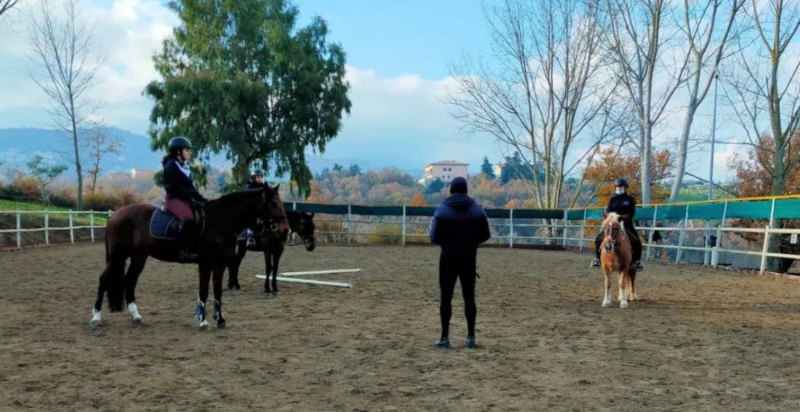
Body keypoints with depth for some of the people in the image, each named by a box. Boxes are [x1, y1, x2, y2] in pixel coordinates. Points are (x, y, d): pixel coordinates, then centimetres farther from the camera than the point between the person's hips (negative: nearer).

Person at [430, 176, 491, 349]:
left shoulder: (442, 209, -5)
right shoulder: (477, 209, 0)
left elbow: (434, 237, -5)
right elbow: (485, 235, 3)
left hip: (448, 258, -2)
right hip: (468, 259, 2)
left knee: (446, 297, 3)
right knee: (469, 297, 9)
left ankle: (445, 338, 3)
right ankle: (471, 337, 11)